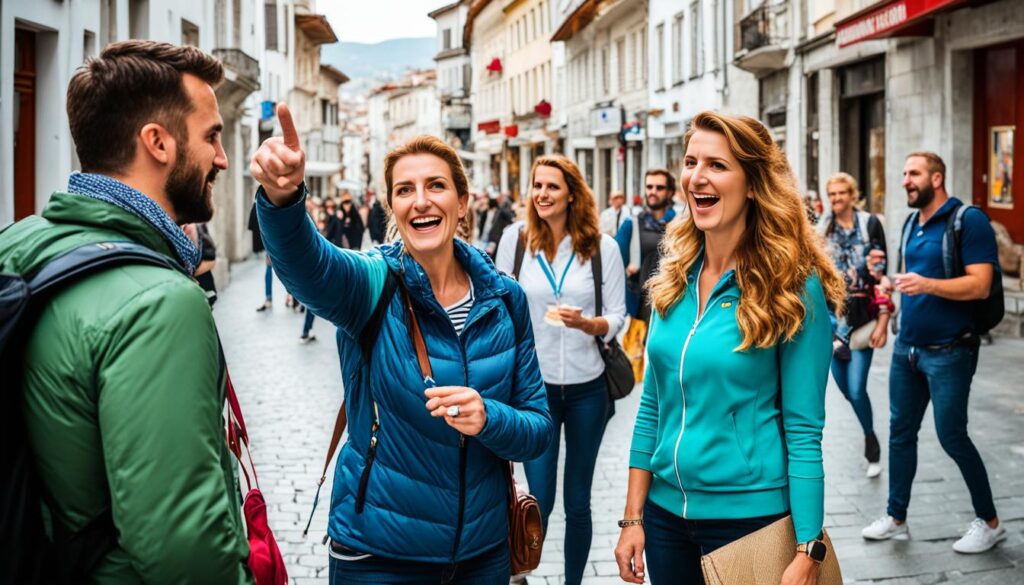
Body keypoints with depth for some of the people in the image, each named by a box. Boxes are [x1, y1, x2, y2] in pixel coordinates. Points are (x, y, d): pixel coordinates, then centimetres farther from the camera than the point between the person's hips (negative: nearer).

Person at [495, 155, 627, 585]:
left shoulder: (602, 247, -4)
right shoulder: (515, 240, -3)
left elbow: (617, 318, -2)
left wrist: (585, 323, -22)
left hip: (587, 388, 1)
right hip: (534, 386, -1)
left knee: (578, 501, 11)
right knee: (539, 498, -2)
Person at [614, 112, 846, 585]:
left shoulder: (793, 288, -11)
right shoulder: (674, 279, 3)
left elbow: (804, 431, -12)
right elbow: (652, 405, 8)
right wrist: (634, 517, 5)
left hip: (751, 514, -5)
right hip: (665, 511, 5)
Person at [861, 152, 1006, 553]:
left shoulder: (968, 221, -13)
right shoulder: (912, 226, 11)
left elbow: (980, 285, -20)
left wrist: (926, 285, -31)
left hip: (948, 352, -7)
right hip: (907, 348, 7)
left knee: (952, 437, -2)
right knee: (901, 432, 10)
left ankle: (989, 522, 15)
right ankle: (896, 518, 21)